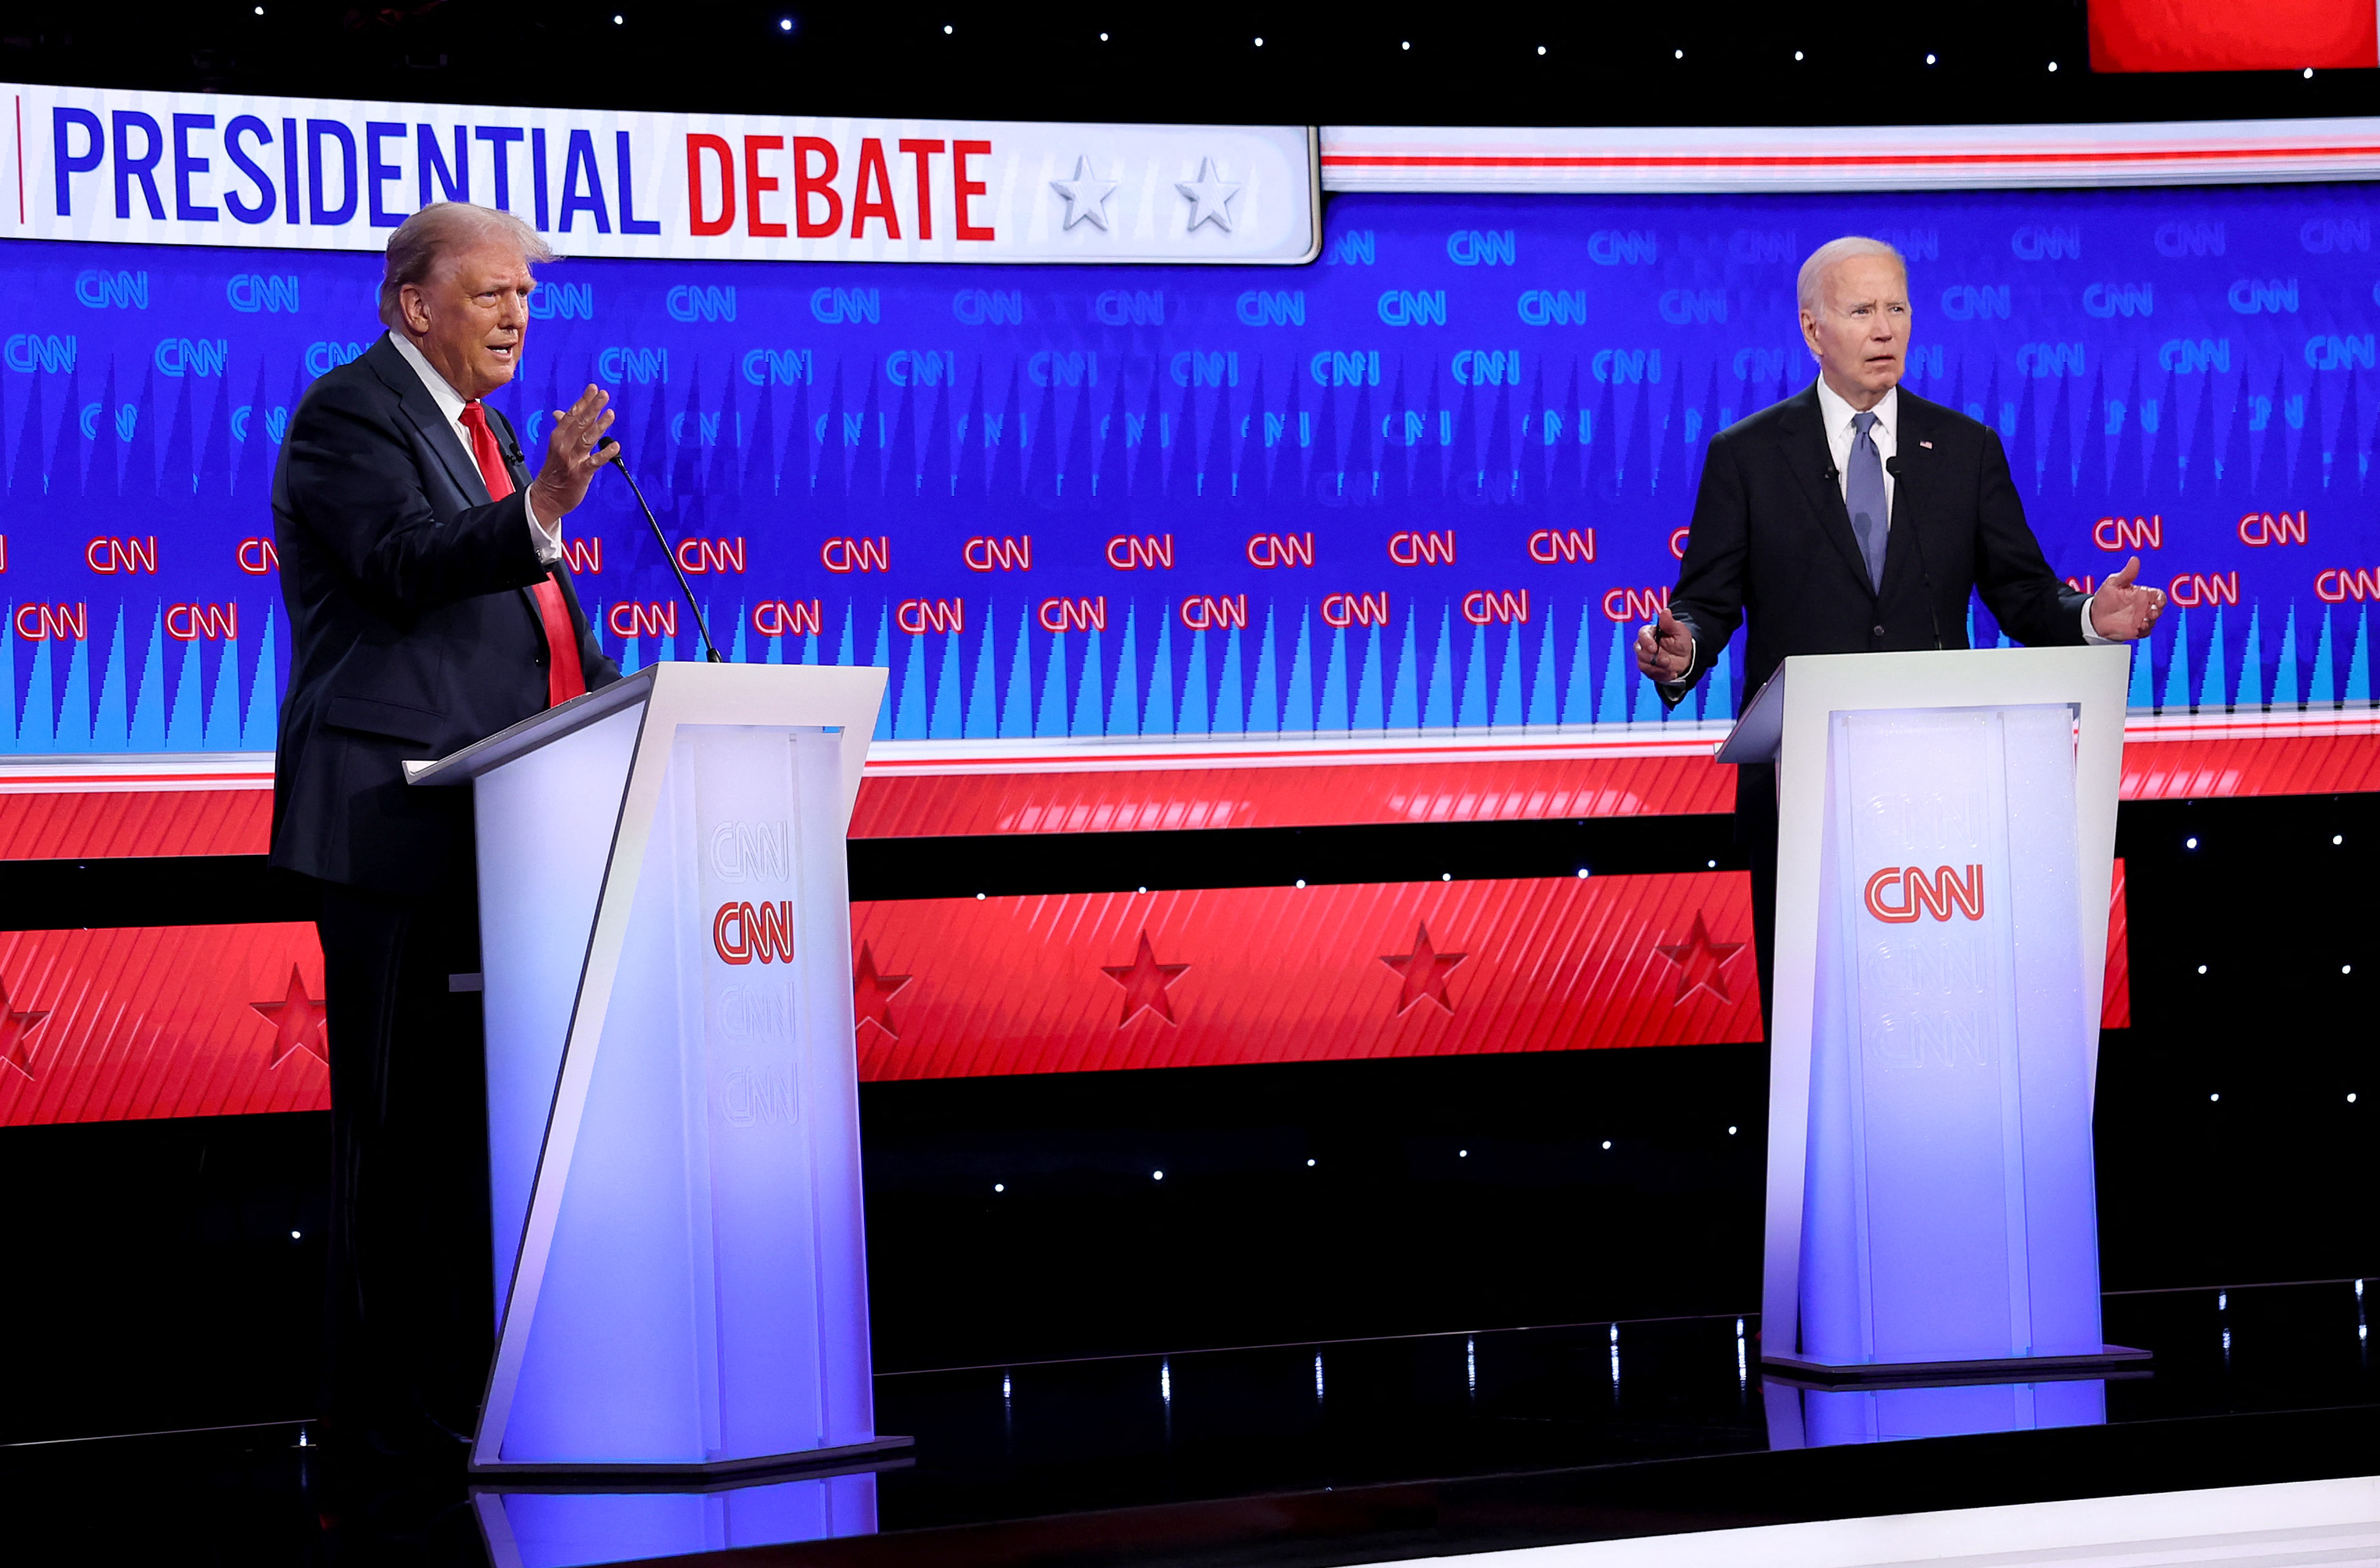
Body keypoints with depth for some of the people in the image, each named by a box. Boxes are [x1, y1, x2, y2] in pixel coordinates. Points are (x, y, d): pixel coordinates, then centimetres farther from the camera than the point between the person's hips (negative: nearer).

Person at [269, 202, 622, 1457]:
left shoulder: (479, 430, 22)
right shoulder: (348, 414, -7)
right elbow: (410, 564, -23)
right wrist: (538, 510, -38)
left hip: (495, 828, 9)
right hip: (397, 825, -9)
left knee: (477, 1108, 10)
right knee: (402, 1111, -8)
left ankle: (461, 1377, 15)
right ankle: (387, 1404, -5)